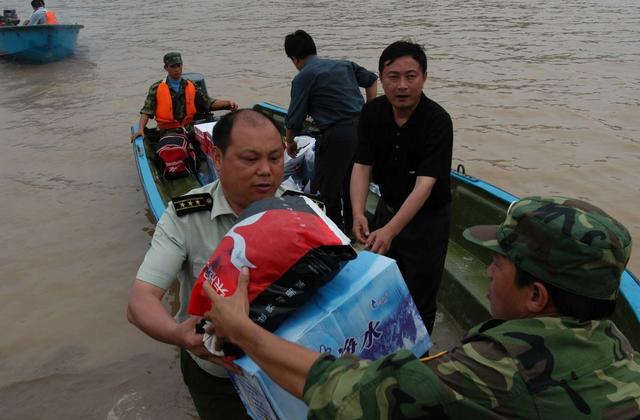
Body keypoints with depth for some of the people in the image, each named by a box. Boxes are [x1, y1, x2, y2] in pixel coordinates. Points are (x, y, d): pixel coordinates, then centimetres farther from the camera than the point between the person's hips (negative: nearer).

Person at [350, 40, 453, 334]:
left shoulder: (437, 121, -25)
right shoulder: (372, 113, -9)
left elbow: (425, 183, -31)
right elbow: (362, 166, -12)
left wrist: (390, 230, -42)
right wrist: (358, 213, -30)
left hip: (428, 218, -5)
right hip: (387, 208, 5)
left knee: (419, 300, 6)